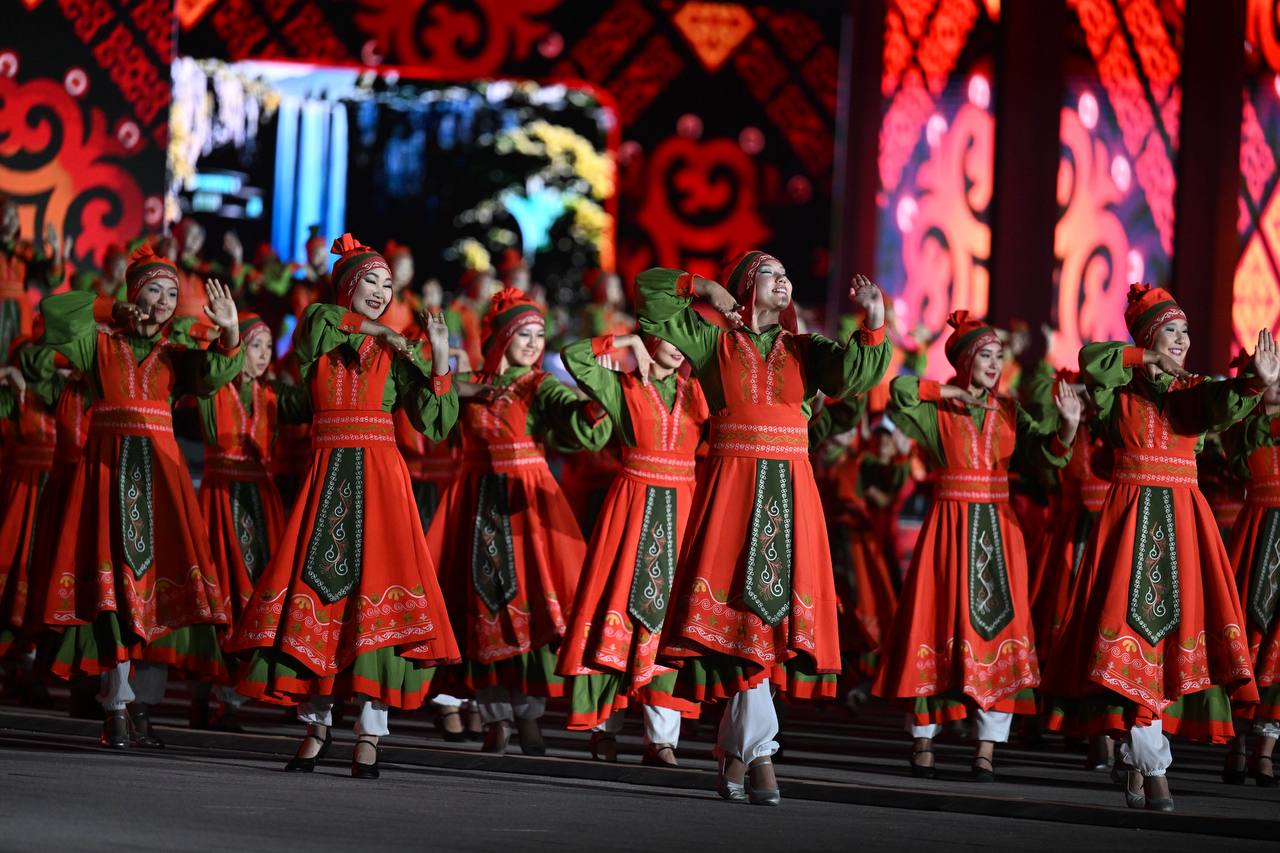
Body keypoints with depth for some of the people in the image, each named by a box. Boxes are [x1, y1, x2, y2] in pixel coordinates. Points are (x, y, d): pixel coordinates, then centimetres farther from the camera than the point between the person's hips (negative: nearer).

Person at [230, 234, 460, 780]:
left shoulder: (396, 351, 10)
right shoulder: (316, 330, 12)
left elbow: (436, 425, 1)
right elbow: (318, 325, -14)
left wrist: (440, 361, -10)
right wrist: (370, 331, -5)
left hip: (378, 479, -1)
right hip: (326, 475, 1)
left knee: (376, 593, -12)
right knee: (315, 585, -3)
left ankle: (369, 734, -12)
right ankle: (317, 723, 11)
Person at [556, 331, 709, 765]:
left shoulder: (696, 392, 15)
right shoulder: (623, 386, 5)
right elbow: (574, 355, -6)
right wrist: (630, 341, -3)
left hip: (680, 511, 3)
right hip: (632, 507, -2)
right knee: (620, 605, -5)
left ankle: (661, 739, -6)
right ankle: (605, 726, 3)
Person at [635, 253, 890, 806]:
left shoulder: (804, 350, 15)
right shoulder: (713, 341, 10)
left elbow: (857, 373, -2)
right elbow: (650, 289, 11)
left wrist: (873, 326, -15)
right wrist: (704, 288, 1)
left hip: (789, 490, 3)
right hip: (732, 488, -2)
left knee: (780, 611, -1)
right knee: (746, 613, -10)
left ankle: (733, 751, 8)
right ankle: (759, 754, -9)